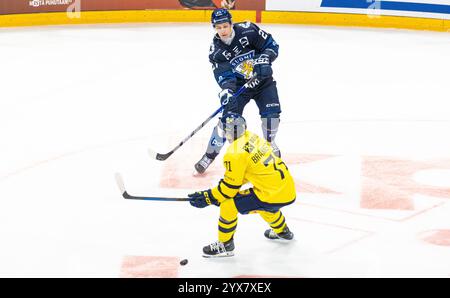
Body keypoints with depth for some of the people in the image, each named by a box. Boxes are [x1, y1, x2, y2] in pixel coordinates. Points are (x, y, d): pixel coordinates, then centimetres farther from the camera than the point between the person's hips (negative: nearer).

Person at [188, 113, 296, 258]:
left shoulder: (235, 154, -16)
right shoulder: (252, 137, 9)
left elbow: (231, 187, -10)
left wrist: (208, 198, 0)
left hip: (273, 195, -9)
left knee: (228, 205, -3)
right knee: (262, 203, 39)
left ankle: (225, 245, 11)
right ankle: (282, 231, 59)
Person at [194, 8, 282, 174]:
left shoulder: (248, 30, -17)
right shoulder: (216, 49, -12)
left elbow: (271, 45, -10)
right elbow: (223, 75, -18)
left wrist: (264, 61, -26)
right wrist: (226, 91, -36)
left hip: (262, 80, 0)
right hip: (239, 85, 0)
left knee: (271, 112, -14)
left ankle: (270, 145, 15)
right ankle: (210, 155, -2)